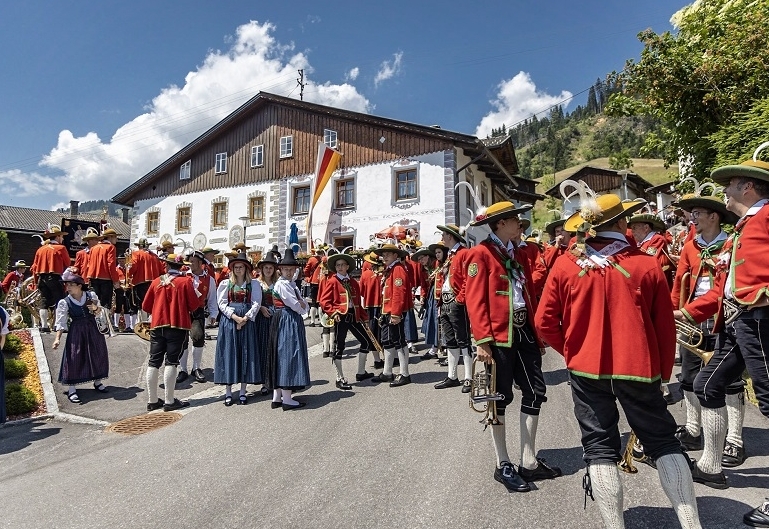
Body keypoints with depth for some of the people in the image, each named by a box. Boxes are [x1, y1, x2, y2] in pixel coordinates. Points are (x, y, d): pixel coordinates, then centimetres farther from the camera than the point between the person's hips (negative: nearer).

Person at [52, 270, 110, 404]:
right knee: (74, 358, -4)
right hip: (76, 332, -2)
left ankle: (97, 381, 30)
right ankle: (71, 390, 6)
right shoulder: (64, 302, -7)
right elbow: (61, 322, -7)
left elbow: (101, 311, 10)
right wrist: (57, 338, -16)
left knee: (97, 355, 10)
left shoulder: (91, 295, -1)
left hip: (93, 329, 3)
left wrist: (96, 308, -12)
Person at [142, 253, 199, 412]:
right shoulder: (185, 282, -5)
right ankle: (169, 401, 3)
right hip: (178, 326, -3)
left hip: (157, 326, 4)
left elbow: (145, 306, 9)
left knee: (154, 363, 9)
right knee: (171, 362, 0)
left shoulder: (156, 282, 5)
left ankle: (152, 401, 17)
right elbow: (194, 305, -6)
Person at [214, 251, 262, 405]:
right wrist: (235, 317, -14)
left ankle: (243, 391, 10)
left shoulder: (254, 284, 6)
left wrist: (245, 318, -13)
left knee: (246, 354, 2)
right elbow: (222, 303, -1)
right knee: (228, 353, 1)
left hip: (247, 321, 0)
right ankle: (228, 392, 8)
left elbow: (256, 303, -1)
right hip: (228, 321, 0)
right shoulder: (225, 284, 6)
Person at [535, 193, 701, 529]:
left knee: (600, 448, 10)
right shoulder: (647, 264, -4)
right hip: (639, 367, 1)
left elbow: (544, 323, -3)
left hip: (586, 368, 0)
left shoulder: (565, 265, -5)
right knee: (664, 442, 17)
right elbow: (665, 326, 2)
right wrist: (664, 372, 15)